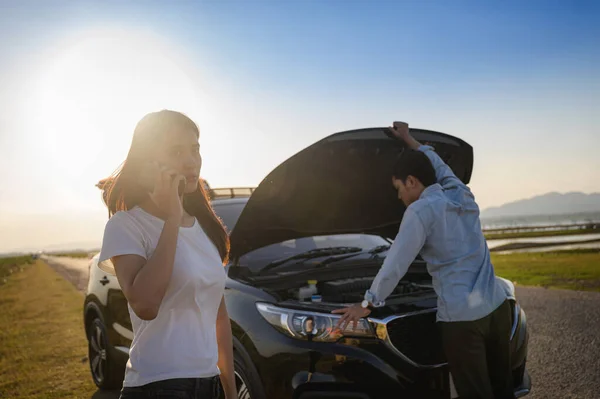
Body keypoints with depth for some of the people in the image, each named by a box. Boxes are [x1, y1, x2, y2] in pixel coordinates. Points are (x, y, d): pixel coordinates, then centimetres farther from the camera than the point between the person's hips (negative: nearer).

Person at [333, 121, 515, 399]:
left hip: (463, 319, -7)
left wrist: (366, 305, -1)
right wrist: (409, 140, 44)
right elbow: (439, 166, 32)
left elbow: (395, 265, -9)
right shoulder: (462, 194, 11)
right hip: (497, 307, 8)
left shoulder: (421, 211, -10)